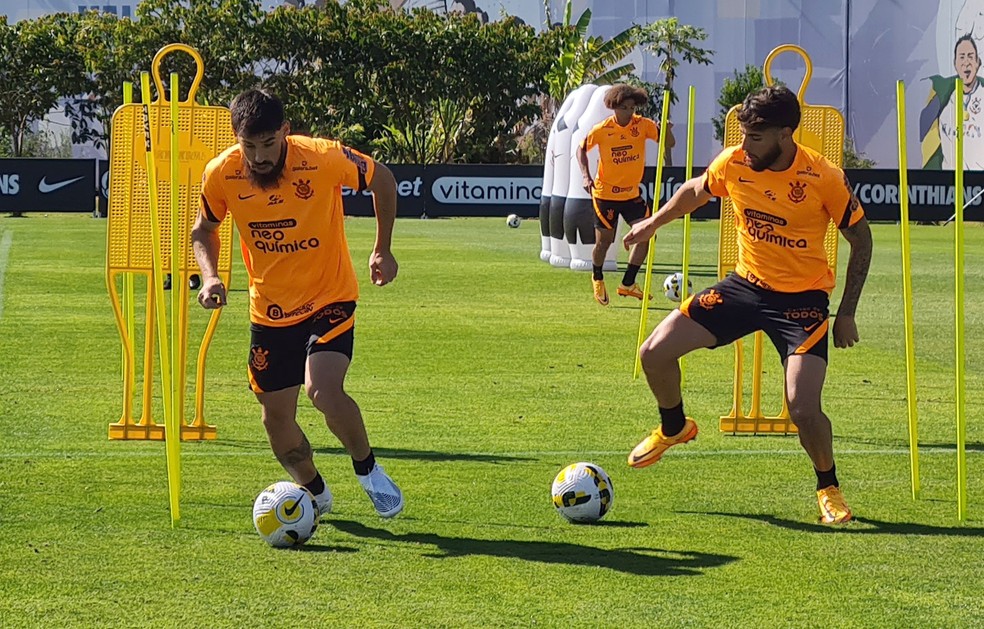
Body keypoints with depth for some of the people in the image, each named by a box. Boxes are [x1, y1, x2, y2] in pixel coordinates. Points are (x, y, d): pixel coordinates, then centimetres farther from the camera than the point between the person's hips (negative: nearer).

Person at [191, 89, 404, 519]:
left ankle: (368, 470, 1)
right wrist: (210, 276, -12)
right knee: (276, 418, 6)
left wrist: (382, 251, -2)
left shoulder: (324, 159, -22)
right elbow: (204, 230, 6)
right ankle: (314, 492, 34)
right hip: (269, 310, 4)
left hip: (329, 299, -4)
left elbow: (381, 180, -2)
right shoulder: (221, 175, -14)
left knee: (324, 391, -25)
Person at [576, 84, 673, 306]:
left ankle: (628, 284, 5)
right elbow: (582, 149, 3)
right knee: (604, 241, 4)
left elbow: (668, 142, -12)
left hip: (632, 193, 3)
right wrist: (586, 176, -11)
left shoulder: (643, 125, -7)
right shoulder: (601, 130, -12)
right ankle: (597, 278, 35)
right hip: (605, 193, -3)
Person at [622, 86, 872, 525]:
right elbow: (694, 192, 16)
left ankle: (828, 488, 9)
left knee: (803, 408, -21)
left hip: (802, 298, -5)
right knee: (654, 352, -4)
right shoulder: (733, 164, -9)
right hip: (746, 286, 5)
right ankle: (674, 428, 27)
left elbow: (860, 239, -7)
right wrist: (654, 222, 21)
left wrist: (847, 315, -8)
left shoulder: (824, 179, -19)